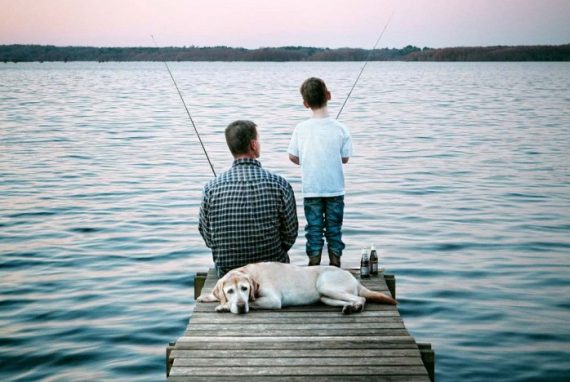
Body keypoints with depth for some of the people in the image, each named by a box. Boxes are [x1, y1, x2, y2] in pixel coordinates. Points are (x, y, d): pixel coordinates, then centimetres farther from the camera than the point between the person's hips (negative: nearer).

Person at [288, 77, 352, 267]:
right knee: (334, 229, 12)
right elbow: (345, 158, -1)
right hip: (335, 188, 0)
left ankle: (314, 267, 9)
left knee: (314, 230, 9)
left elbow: (293, 157, 2)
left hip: (311, 189, 0)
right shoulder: (340, 129, -10)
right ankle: (335, 266, 15)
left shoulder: (301, 129, -8)